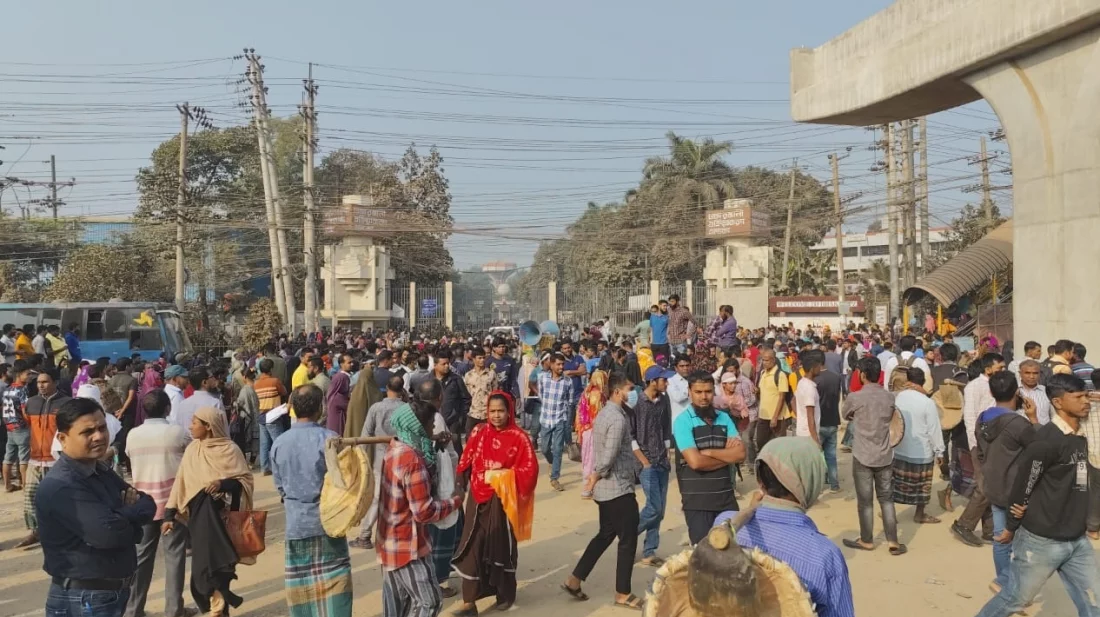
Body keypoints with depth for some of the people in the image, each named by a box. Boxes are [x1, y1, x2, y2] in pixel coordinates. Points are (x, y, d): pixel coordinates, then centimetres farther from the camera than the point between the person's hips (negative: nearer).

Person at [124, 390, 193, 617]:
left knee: (141, 555, 11)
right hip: (174, 501, -3)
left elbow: (131, 461, 12)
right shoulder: (178, 433, -9)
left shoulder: (133, 435, 0)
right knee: (174, 554, 4)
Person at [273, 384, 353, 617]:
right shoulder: (329, 439, -14)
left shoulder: (278, 443, -1)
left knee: (302, 589, 12)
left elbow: (280, 487, 9)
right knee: (334, 587, 4)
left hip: (296, 524, 4)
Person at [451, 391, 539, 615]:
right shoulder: (478, 432, 2)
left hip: (502, 500, -3)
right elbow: (465, 462, 8)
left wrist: (501, 476, -16)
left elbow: (529, 470, -12)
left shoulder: (519, 437, -8)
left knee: (501, 546, 10)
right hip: (478, 498, 3)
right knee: (472, 547, -1)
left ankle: (505, 594, 30)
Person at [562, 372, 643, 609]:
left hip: (606, 489, 9)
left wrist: (595, 476, 6)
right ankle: (622, 594, 13)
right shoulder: (618, 418, -21)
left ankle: (574, 580, 22)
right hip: (619, 489, -9)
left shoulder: (604, 413, 10)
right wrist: (596, 477, -11)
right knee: (628, 541, 3)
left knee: (605, 535, 19)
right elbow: (608, 458, -26)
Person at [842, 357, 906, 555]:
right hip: (885, 456, 4)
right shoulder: (889, 397, -2)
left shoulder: (855, 398, -13)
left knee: (865, 501, 7)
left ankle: (866, 540, 18)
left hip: (863, 456, -4)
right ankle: (893, 541, 12)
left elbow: (846, 416, 6)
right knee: (887, 499, 12)